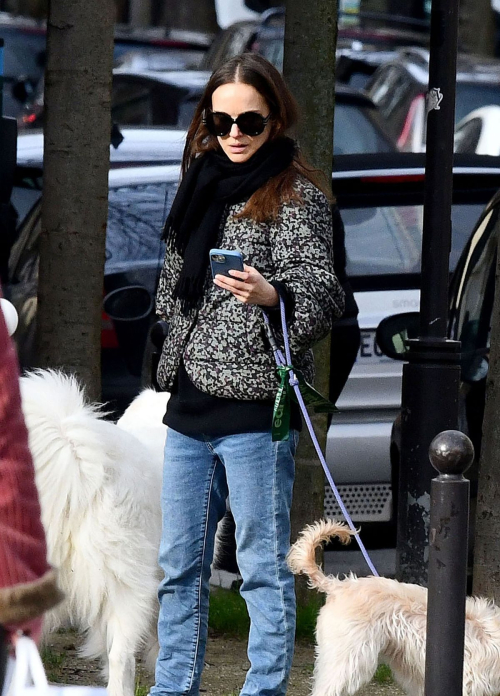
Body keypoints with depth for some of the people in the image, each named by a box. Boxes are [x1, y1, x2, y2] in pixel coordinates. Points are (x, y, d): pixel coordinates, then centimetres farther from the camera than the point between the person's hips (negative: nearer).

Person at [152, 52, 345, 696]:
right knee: (180, 565, 12)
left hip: (254, 405, -7)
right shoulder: (201, 187, 15)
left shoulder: (295, 195, -5)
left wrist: (271, 296, -33)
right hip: (190, 404, 7)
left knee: (263, 565, -5)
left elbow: (321, 293, -14)